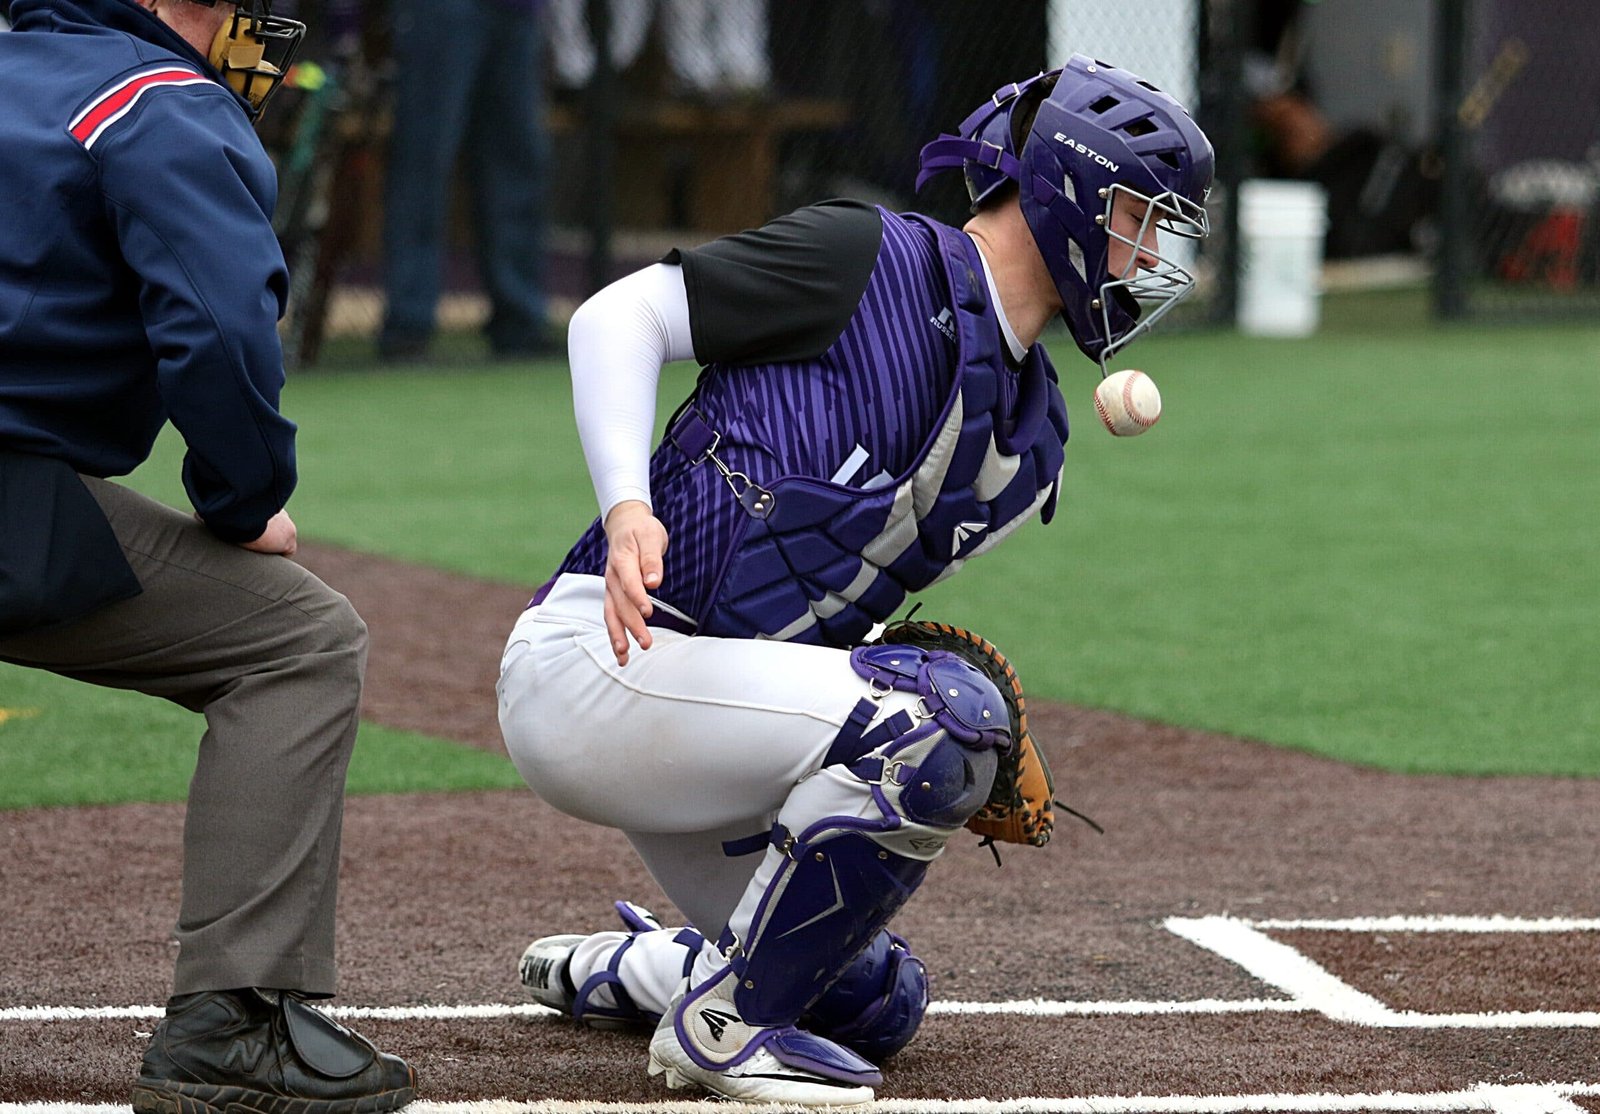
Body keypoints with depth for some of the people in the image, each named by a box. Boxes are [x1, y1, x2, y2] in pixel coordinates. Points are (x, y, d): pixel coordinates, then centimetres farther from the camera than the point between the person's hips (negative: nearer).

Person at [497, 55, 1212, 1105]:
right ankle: (728, 1020, -12)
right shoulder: (869, 260, -10)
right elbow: (620, 313, -12)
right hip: (603, 658, -9)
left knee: (875, 1004, 15)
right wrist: (627, 508, -27)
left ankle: (599, 971, 35)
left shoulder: (1034, 438, 14)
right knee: (944, 711, -25)